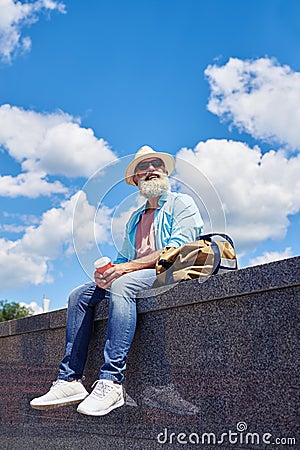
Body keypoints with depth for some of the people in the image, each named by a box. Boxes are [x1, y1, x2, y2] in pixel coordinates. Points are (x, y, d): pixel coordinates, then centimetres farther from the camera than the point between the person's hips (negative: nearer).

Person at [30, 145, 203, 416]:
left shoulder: (181, 203, 5)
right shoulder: (135, 219, 28)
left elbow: (177, 249, -12)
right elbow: (123, 259, 22)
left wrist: (130, 266, -21)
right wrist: (106, 271, -4)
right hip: (130, 278, 8)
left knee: (122, 285, -36)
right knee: (79, 295, -10)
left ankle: (111, 382, -39)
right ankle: (70, 380, -15)